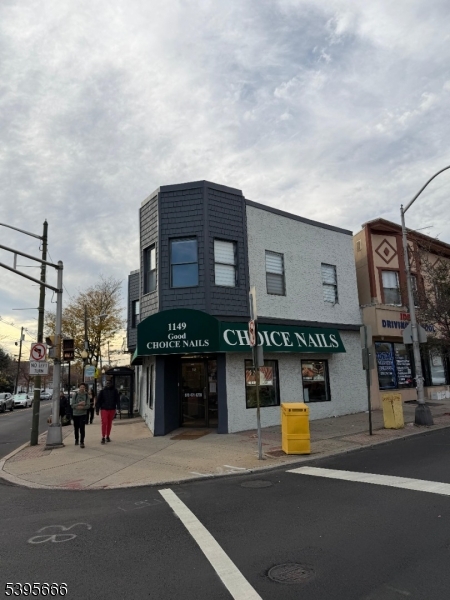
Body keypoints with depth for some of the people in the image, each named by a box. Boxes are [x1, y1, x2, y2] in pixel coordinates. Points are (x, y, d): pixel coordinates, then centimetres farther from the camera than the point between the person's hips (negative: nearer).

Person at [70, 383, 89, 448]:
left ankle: (82, 442, -6)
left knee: (82, 428, -11)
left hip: (83, 414, -1)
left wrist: (82, 407, -24)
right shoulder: (75, 395, -2)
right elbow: (72, 405, -7)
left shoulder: (86, 395, -2)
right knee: (76, 428, 13)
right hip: (75, 414, 1)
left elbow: (88, 405, -7)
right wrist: (79, 404, -20)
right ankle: (76, 440, 34)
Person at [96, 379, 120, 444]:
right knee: (104, 423, -9)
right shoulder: (102, 391, 0)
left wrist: (118, 408, -9)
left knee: (109, 423, 10)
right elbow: (98, 400, 1)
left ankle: (107, 436, 22)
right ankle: (103, 437, -3)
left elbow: (117, 400, 1)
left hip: (112, 409, 2)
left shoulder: (115, 391, 2)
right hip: (104, 409, -2)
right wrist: (97, 409, -2)